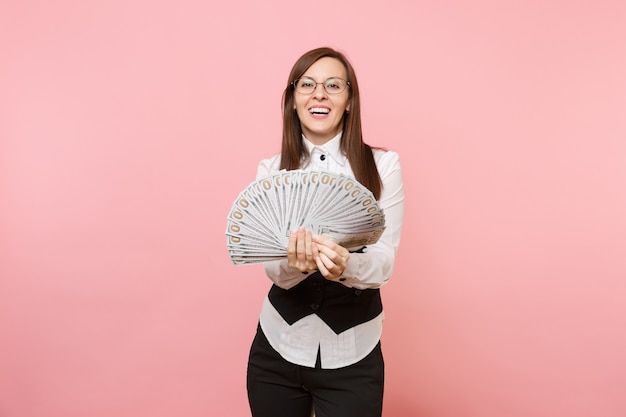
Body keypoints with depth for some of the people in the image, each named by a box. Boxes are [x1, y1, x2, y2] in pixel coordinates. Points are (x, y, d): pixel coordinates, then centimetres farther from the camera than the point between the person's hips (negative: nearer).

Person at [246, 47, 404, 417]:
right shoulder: (272, 170, -1)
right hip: (278, 349, 2)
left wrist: (346, 265, -33)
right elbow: (274, 269, -6)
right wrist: (294, 262, -29)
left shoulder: (382, 165, -7)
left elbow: (384, 262, -11)